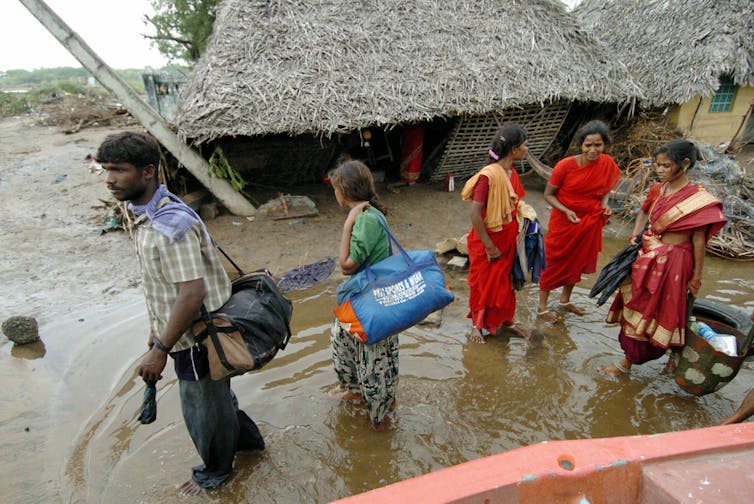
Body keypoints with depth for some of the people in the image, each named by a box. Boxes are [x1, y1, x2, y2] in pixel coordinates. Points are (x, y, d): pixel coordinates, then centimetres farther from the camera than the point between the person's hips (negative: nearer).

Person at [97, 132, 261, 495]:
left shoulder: (171, 224, -28)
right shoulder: (144, 213, 3)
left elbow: (192, 294, -30)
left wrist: (160, 350, -22)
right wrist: (158, 329, 19)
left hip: (195, 339, -9)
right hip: (184, 332, 9)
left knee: (204, 410, 15)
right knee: (217, 397, 27)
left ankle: (215, 471, 41)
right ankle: (244, 436, 52)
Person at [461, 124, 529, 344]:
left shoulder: (512, 173, 1)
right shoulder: (489, 175, -25)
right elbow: (474, 214, -26)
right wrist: (489, 246, -20)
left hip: (508, 240, 8)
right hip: (487, 243, -8)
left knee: (506, 280, 21)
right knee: (483, 283, 10)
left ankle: (505, 319, 41)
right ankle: (477, 324, 31)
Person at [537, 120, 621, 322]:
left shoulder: (607, 164, -8)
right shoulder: (565, 166, -22)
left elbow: (606, 189, 9)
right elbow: (548, 194, -13)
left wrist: (605, 204, -10)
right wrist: (567, 211, -26)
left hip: (590, 223, 5)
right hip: (564, 222, -5)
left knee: (578, 262, 19)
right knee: (555, 262, 6)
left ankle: (565, 300, 40)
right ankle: (542, 306, 22)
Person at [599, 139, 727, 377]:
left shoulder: (698, 199, -18)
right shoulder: (658, 189, -1)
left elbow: (698, 240, -14)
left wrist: (697, 276, -9)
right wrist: (636, 235, 3)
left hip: (672, 263, -6)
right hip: (647, 257, 6)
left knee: (654, 312, 7)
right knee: (637, 308, 18)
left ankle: (628, 362, 21)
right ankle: (629, 357, 39)